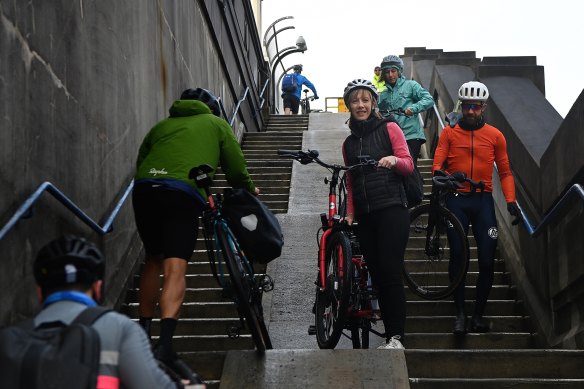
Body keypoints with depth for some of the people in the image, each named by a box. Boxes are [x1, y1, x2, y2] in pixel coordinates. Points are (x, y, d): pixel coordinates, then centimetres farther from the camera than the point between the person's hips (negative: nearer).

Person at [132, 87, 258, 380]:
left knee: (153, 260, 22)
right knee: (175, 268, -12)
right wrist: (249, 189, 41)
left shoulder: (162, 125, 32)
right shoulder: (216, 123, 25)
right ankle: (165, 345, -27)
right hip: (183, 192, -4)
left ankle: (143, 333, 24)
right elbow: (235, 167, 22)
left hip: (144, 188, 4)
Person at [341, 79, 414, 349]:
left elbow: (408, 164, -2)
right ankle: (389, 335, 4)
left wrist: (394, 160, -23)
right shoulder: (349, 143, 20)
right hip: (365, 215, 5)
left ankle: (396, 337, -13)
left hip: (391, 209, -5)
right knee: (377, 276, 2)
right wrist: (350, 214, 11)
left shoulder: (389, 128, 4)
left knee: (390, 271, -14)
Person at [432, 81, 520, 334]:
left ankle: (479, 314, 7)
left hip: (483, 201, 1)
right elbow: (437, 163, -3)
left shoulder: (495, 136, 8)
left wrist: (511, 200, -4)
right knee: (457, 256, -5)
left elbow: (505, 172, 9)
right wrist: (439, 174, -26)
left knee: (487, 259, -4)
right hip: (456, 200, -1)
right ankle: (460, 313, 2)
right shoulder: (449, 133, 6)